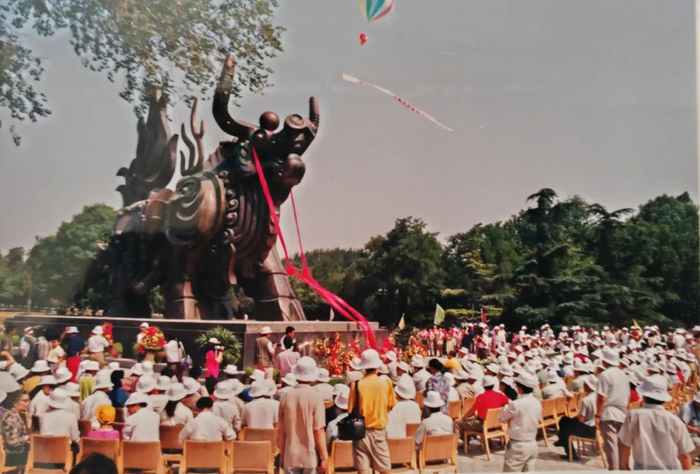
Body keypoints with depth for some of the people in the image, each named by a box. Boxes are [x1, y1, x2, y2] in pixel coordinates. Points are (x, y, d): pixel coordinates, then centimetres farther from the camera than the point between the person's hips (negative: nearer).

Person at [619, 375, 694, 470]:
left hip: (644, 469, -1)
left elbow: (625, 446, 0)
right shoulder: (675, 420, -6)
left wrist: (625, 467, 15)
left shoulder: (634, 416, -7)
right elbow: (685, 456, 1)